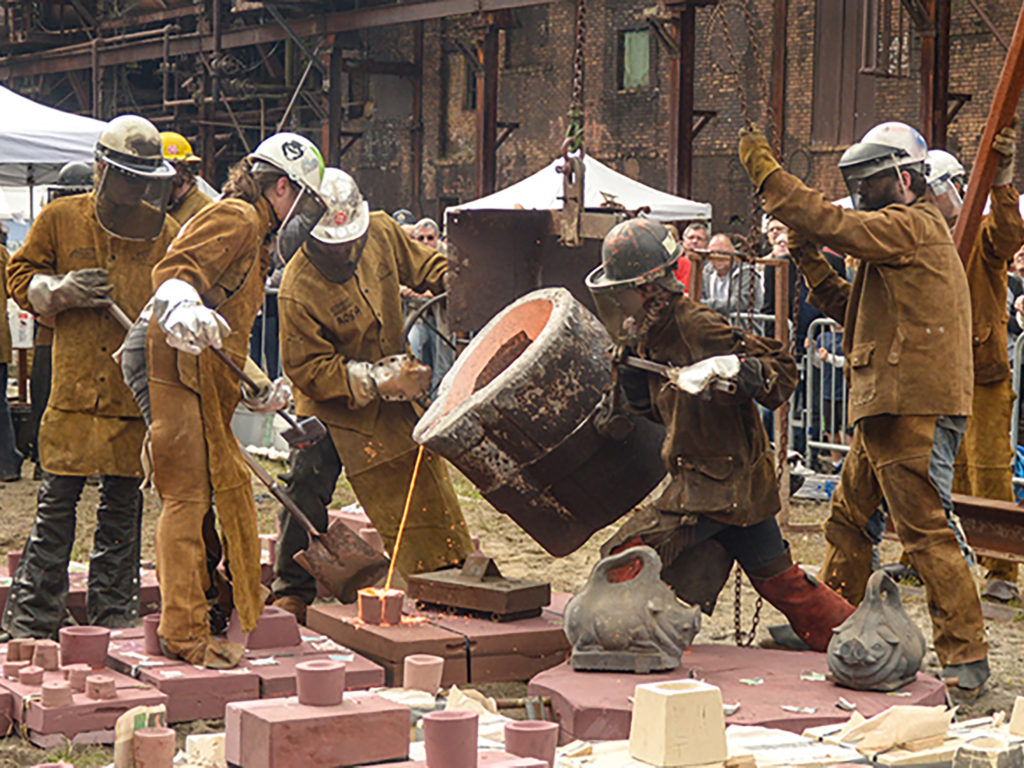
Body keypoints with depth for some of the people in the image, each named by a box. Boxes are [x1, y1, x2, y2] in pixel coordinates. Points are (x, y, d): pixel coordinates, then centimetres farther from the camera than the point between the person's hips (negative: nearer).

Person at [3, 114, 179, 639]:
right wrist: (61, 291, -8)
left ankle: (114, 615, 17)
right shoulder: (60, 219, 4)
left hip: (138, 392, 1)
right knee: (58, 499, -1)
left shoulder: (164, 232, 7)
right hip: (75, 385, -1)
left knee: (123, 502, 7)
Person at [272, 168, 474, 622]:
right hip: (331, 403, -5)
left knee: (424, 482, 13)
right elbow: (308, 370, -25)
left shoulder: (382, 232, -13)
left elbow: (423, 266, 8)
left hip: (394, 392, 5)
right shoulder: (298, 290, -30)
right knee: (307, 483, -18)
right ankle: (292, 591, -3)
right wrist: (379, 381, -31)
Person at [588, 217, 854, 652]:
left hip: (722, 483, -10)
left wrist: (729, 370, -35)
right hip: (740, 484, 10)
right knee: (780, 582, 17)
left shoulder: (698, 329, -20)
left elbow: (782, 369, -19)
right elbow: (661, 410, 20)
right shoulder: (654, 335, 9)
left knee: (626, 561, -12)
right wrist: (630, 370, 4)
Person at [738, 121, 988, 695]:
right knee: (848, 520, 18)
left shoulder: (912, 225, -9)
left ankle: (967, 657, -7)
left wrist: (767, 173, -14)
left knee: (926, 531, -10)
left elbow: (834, 224, -21)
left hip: (916, 410, -11)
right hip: (890, 410, 11)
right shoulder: (906, 231, 23)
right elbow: (856, 312, 24)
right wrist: (812, 265, 12)